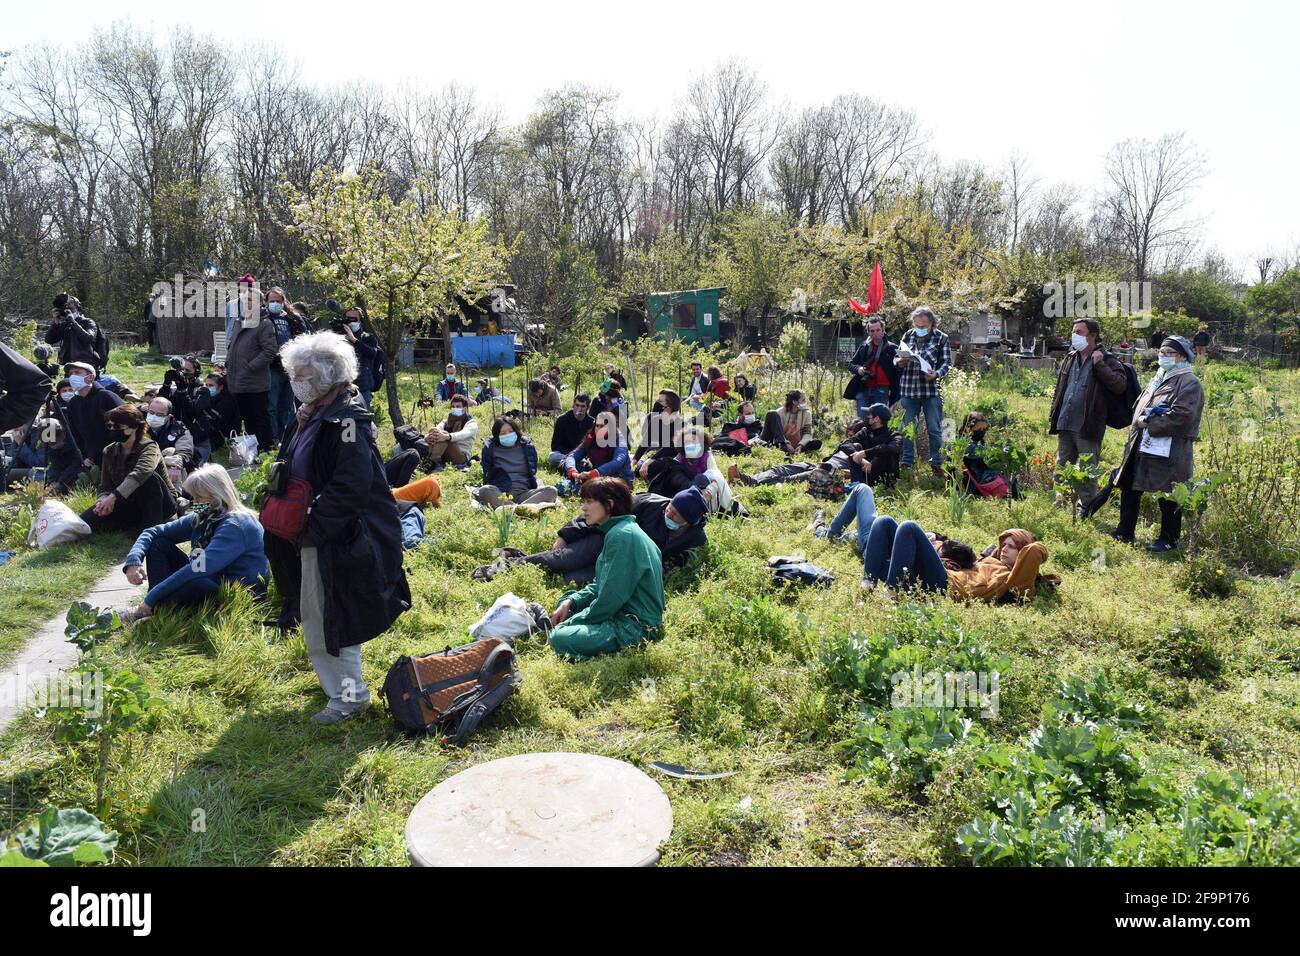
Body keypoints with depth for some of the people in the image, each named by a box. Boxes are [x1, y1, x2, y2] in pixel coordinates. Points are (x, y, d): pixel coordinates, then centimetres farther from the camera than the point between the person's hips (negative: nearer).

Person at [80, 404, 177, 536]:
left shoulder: (149, 447, -17)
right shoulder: (109, 452, 3)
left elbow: (140, 472, -38)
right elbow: (105, 487, 1)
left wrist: (113, 496, -46)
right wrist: (103, 500, -23)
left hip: (161, 505, -5)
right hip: (131, 505, 5)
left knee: (149, 477, -36)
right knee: (87, 519, -13)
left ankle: (153, 528, -26)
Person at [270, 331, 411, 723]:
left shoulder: (347, 420, -19)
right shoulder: (311, 416, 11)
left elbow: (351, 485, -26)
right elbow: (293, 469, 23)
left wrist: (312, 525, -21)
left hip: (341, 539, -10)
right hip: (314, 534, 10)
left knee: (328, 617, -2)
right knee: (314, 614, 19)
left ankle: (350, 694, 13)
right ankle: (339, 682, 37)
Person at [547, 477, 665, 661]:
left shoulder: (623, 536, -19)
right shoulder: (616, 532, 14)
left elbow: (609, 600, -20)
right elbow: (600, 585, 18)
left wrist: (570, 624, -10)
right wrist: (570, 601, 2)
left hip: (638, 627, -11)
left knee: (560, 638, -23)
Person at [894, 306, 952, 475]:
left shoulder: (941, 338, 0)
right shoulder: (908, 335, 9)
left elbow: (947, 363, -3)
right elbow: (897, 356, 14)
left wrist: (937, 374, -22)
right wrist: (898, 362, -9)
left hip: (932, 390, -2)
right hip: (908, 389, 3)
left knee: (934, 428, 3)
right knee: (908, 427, 9)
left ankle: (936, 464, 13)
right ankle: (906, 463, 19)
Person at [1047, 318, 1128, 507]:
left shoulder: (1107, 361, -5)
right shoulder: (1070, 359, 13)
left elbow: (1121, 385, -20)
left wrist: (1099, 364, -20)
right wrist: (1053, 416, 15)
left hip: (1088, 428, -6)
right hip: (1065, 426, 6)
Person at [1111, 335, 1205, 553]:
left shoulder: (1188, 382, -10)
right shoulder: (1159, 377, 17)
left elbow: (1182, 415, -21)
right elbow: (1140, 403, 21)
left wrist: (1150, 423, -17)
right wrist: (1141, 418, 0)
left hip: (1169, 451, -9)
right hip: (1142, 445, 9)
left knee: (1168, 497, 2)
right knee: (1129, 489, 12)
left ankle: (1169, 539, 15)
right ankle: (1125, 532, 24)